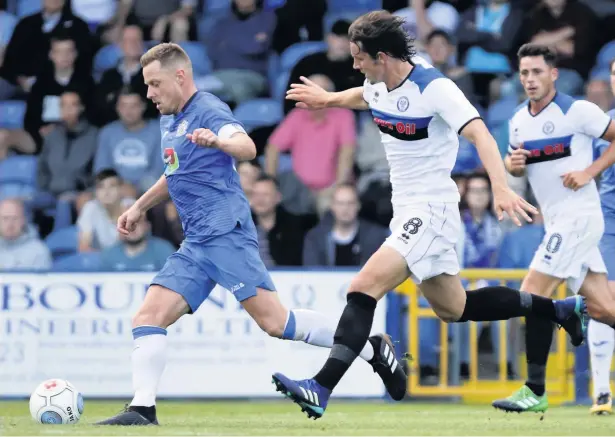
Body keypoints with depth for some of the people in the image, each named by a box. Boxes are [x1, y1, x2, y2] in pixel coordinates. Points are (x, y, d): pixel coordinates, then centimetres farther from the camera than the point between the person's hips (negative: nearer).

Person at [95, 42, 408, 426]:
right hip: (196, 244, 9)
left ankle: (372, 349, -4)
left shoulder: (208, 110, -8)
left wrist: (217, 141, -50)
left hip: (225, 233, -9)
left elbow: (247, 147, -29)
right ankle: (143, 409, -9)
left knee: (275, 322, -15)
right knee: (148, 318, -5)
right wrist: (140, 207, 38)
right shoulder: (170, 120, 20)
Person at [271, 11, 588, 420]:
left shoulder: (434, 87, -20)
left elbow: (479, 134, -32)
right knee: (454, 308, 18)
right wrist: (326, 99, 35)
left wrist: (501, 189, -44)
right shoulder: (380, 85, 4)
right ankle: (561, 309, 32)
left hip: (431, 210, -9)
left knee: (363, 288, -22)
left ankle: (321, 389, -27)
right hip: (407, 210, 9)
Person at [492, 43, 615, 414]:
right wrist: (512, 163, 0)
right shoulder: (519, 120, 10)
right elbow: (518, 166, 23)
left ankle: (535, 392, -8)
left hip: (579, 215, -8)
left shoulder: (578, 111, -12)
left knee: (533, 295, -13)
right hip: (557, 221, 8)